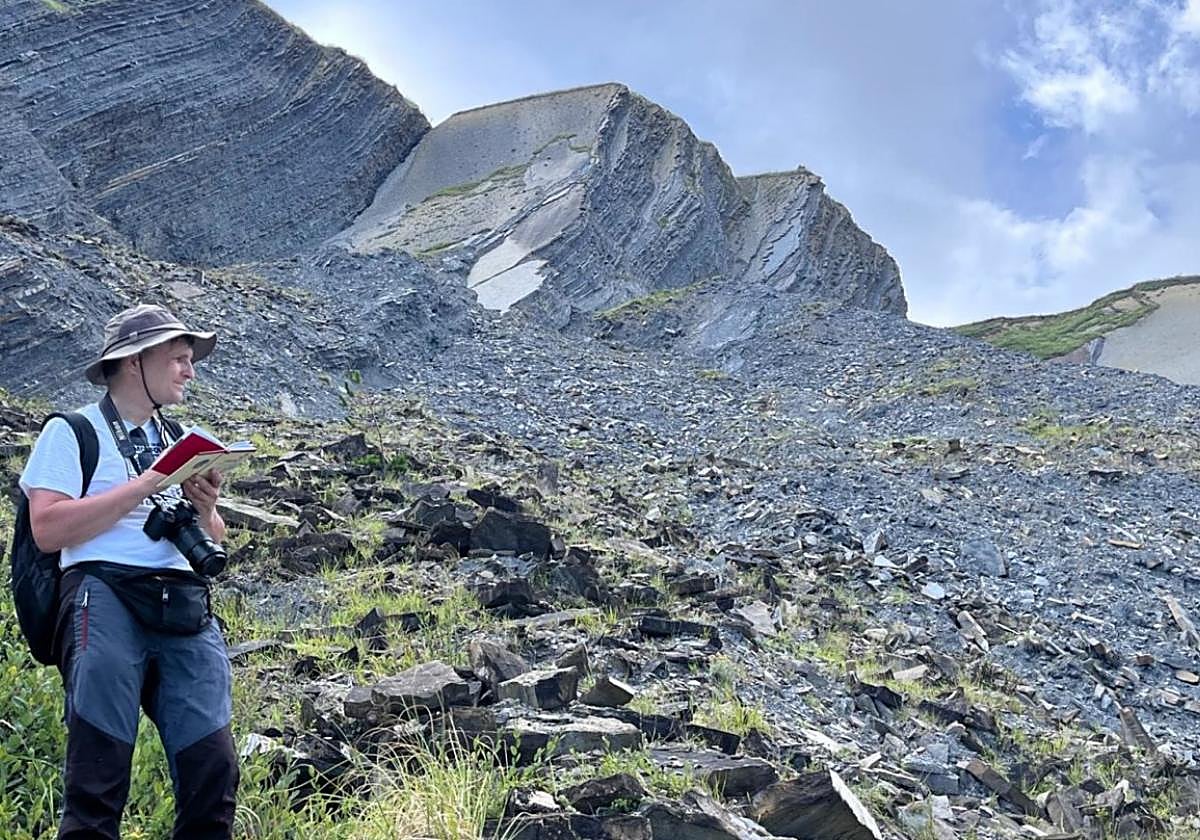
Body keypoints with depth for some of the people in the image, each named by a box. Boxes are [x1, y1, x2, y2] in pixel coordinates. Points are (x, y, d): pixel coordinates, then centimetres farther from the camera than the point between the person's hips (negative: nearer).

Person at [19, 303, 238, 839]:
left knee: (213, 771, -4)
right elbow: (48, 530, -8)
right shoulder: (71, 433, 6)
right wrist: (146, 484, -8)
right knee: (98, 779, -6)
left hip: (186, 604, 5)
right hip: (106, 597, -5)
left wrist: (205, 509, 2)